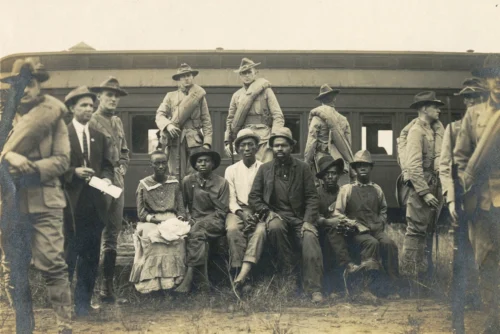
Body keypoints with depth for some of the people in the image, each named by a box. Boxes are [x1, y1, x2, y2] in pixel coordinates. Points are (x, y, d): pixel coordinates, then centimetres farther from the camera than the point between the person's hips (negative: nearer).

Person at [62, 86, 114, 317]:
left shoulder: (99, 136, 15)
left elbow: (107, 165, 13)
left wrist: (106, 178, -6)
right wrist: (73, 172, -20)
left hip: (94, 204, 5)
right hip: (70, 203, -5)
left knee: (90, 257, 8)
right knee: (67, 255, 1)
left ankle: (83, 303, 17)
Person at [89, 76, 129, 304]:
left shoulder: (118, 122, 16)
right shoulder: (91, 122, -8)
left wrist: (121, 169, 7)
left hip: (117, 184, 8)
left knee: (112, 238, 10)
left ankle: (107, 288, 17)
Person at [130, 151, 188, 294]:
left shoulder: (175, 183, 12)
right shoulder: (144, 185, 5)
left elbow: (181, 208, 13)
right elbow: (141, 213, 2)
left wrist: (180, 218, -9)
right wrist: (155, 219, -14)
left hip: (172, 221, 1)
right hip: (150, 223, -1)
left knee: (178, 236, -32)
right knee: (153, 237, -35)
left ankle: (174, 280, -26)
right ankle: (154, 281, -31)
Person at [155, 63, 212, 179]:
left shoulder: (199, 95, 15)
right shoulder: (170, 96, 16)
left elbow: (206, 121, 9)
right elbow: (159, 115, 6)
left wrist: (207, 143, -3)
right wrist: (168, 125, -16)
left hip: (194, 141, 0)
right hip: (175, 140, 0)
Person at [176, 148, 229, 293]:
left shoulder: (222, 183, 4)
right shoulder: (187, 180, 11)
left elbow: (221, 211, -1)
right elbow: (181, 205, 17)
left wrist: (199, 222, -12)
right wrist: (188, 217, -3)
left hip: (214, 222, -2)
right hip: (193, 221, 3)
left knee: (196, 231, -33)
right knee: (200, 236, -31)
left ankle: (188, 279, -36)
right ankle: (204, 281, -32)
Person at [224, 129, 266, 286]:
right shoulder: (231, 170, 12)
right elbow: (231, 199, 5)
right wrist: (241, 213, -15)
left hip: (259, 211, -1)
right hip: (238, 210, 1)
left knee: (260, 230, -33)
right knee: (232, 229, -32)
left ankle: (243, 274, -42)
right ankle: (239, 271, -31)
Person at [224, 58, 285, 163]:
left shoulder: (266, 91, 6)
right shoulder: (236, 96, 16)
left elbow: (278, 117, 1)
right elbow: (230, 120, 20)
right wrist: (227, 142, 10)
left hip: (263, 140, -3)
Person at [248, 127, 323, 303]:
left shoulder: (303, 168, 8)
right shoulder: (264, 169, 10)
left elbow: (312, 197, 3)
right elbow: (253, 196, 8)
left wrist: (308, 221, -11)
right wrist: (267, 212, -11)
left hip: (299, 218, 0)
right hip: (276, 215, 0)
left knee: (310, 238, -31)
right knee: (275, 227, -36)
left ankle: (314, 288, -28)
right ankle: (287, 272, -19)